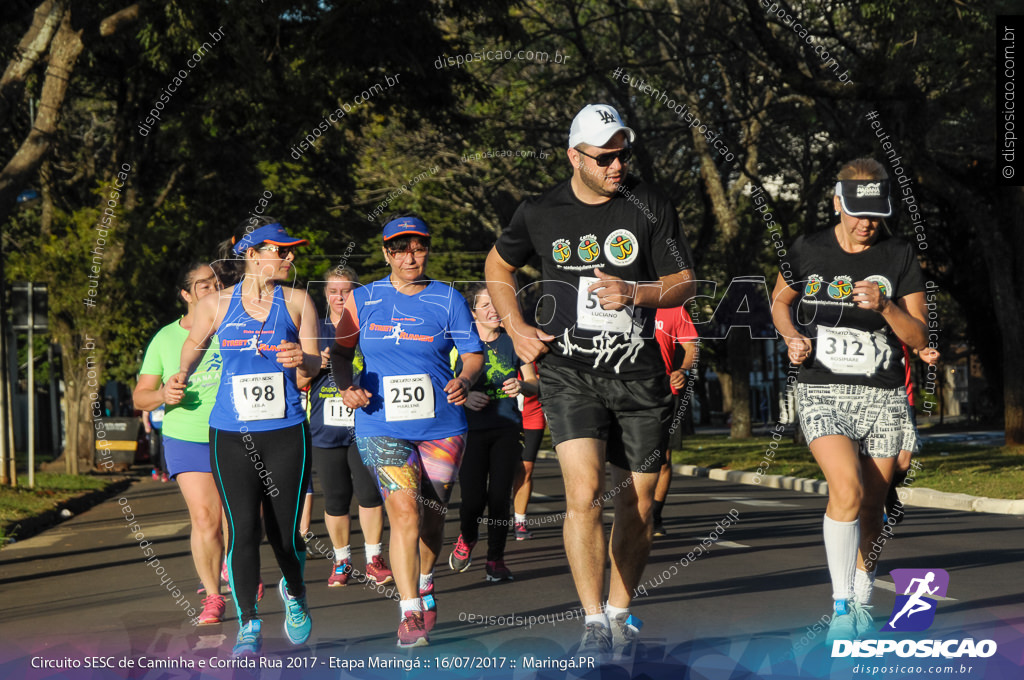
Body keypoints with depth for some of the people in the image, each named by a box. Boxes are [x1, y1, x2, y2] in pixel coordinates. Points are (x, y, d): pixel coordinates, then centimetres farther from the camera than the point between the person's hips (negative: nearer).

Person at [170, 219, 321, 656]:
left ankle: (294, 591, 34)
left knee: (284, 534, 2)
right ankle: (248, 624, 7)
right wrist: (181, 377, 12)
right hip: (231, 435, 0)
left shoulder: (297, 302, 4)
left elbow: (314, 362, 3)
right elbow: (194, 344, 24)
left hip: (286, 432, 0)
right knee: (242, 531, -6)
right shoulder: (217, 304, 4)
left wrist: (301, 360, -18)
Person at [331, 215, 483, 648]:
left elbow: (473, 353, 4)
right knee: (403, 510, -17)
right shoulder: (363, 300, 5)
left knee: (432, 514, 13)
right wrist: (346, 388, -6)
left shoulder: (448, 299, 3)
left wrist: (463, 381, -17)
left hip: (442, 426, 2)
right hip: (382, 426, -1)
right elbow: (341, 351, 12)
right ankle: (410, 612, -14)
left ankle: (425, 583, 42)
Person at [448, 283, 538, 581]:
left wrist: (521, 386, -14)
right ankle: (467, 539, 26)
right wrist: (464, 397, -18)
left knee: (500, 496, -5)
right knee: (473, 498, -8)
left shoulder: (512, 341, 6)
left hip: (507, 428, 2)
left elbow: (534, 384, 10)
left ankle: (496, 559, 12)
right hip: (472, 430, -1)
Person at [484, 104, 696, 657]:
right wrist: (516, 329, 8)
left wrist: (635, 293, -16)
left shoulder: (649, 206, 0)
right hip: (570, 373, -1)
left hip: (639, 374, 1)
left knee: (638, 502, 6)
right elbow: (498, 265, 20)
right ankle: (593, 620, -11)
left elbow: (684, 284, 4)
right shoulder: (540, 213, 2)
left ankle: (620, 612, 24)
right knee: (583, 493, -17)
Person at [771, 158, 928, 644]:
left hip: (883, 396, 1)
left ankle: (862, 604, 25)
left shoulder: (900, 257, 2)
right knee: (847, 490, -21)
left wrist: (885, 306, -17)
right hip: (822, 390, -1)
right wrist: (793, 338, 1)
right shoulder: (807, 251, 3)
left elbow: (919, 338, 1)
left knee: (871, 509, 6)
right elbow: (780, 302, 21)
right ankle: (841, 607, -12)